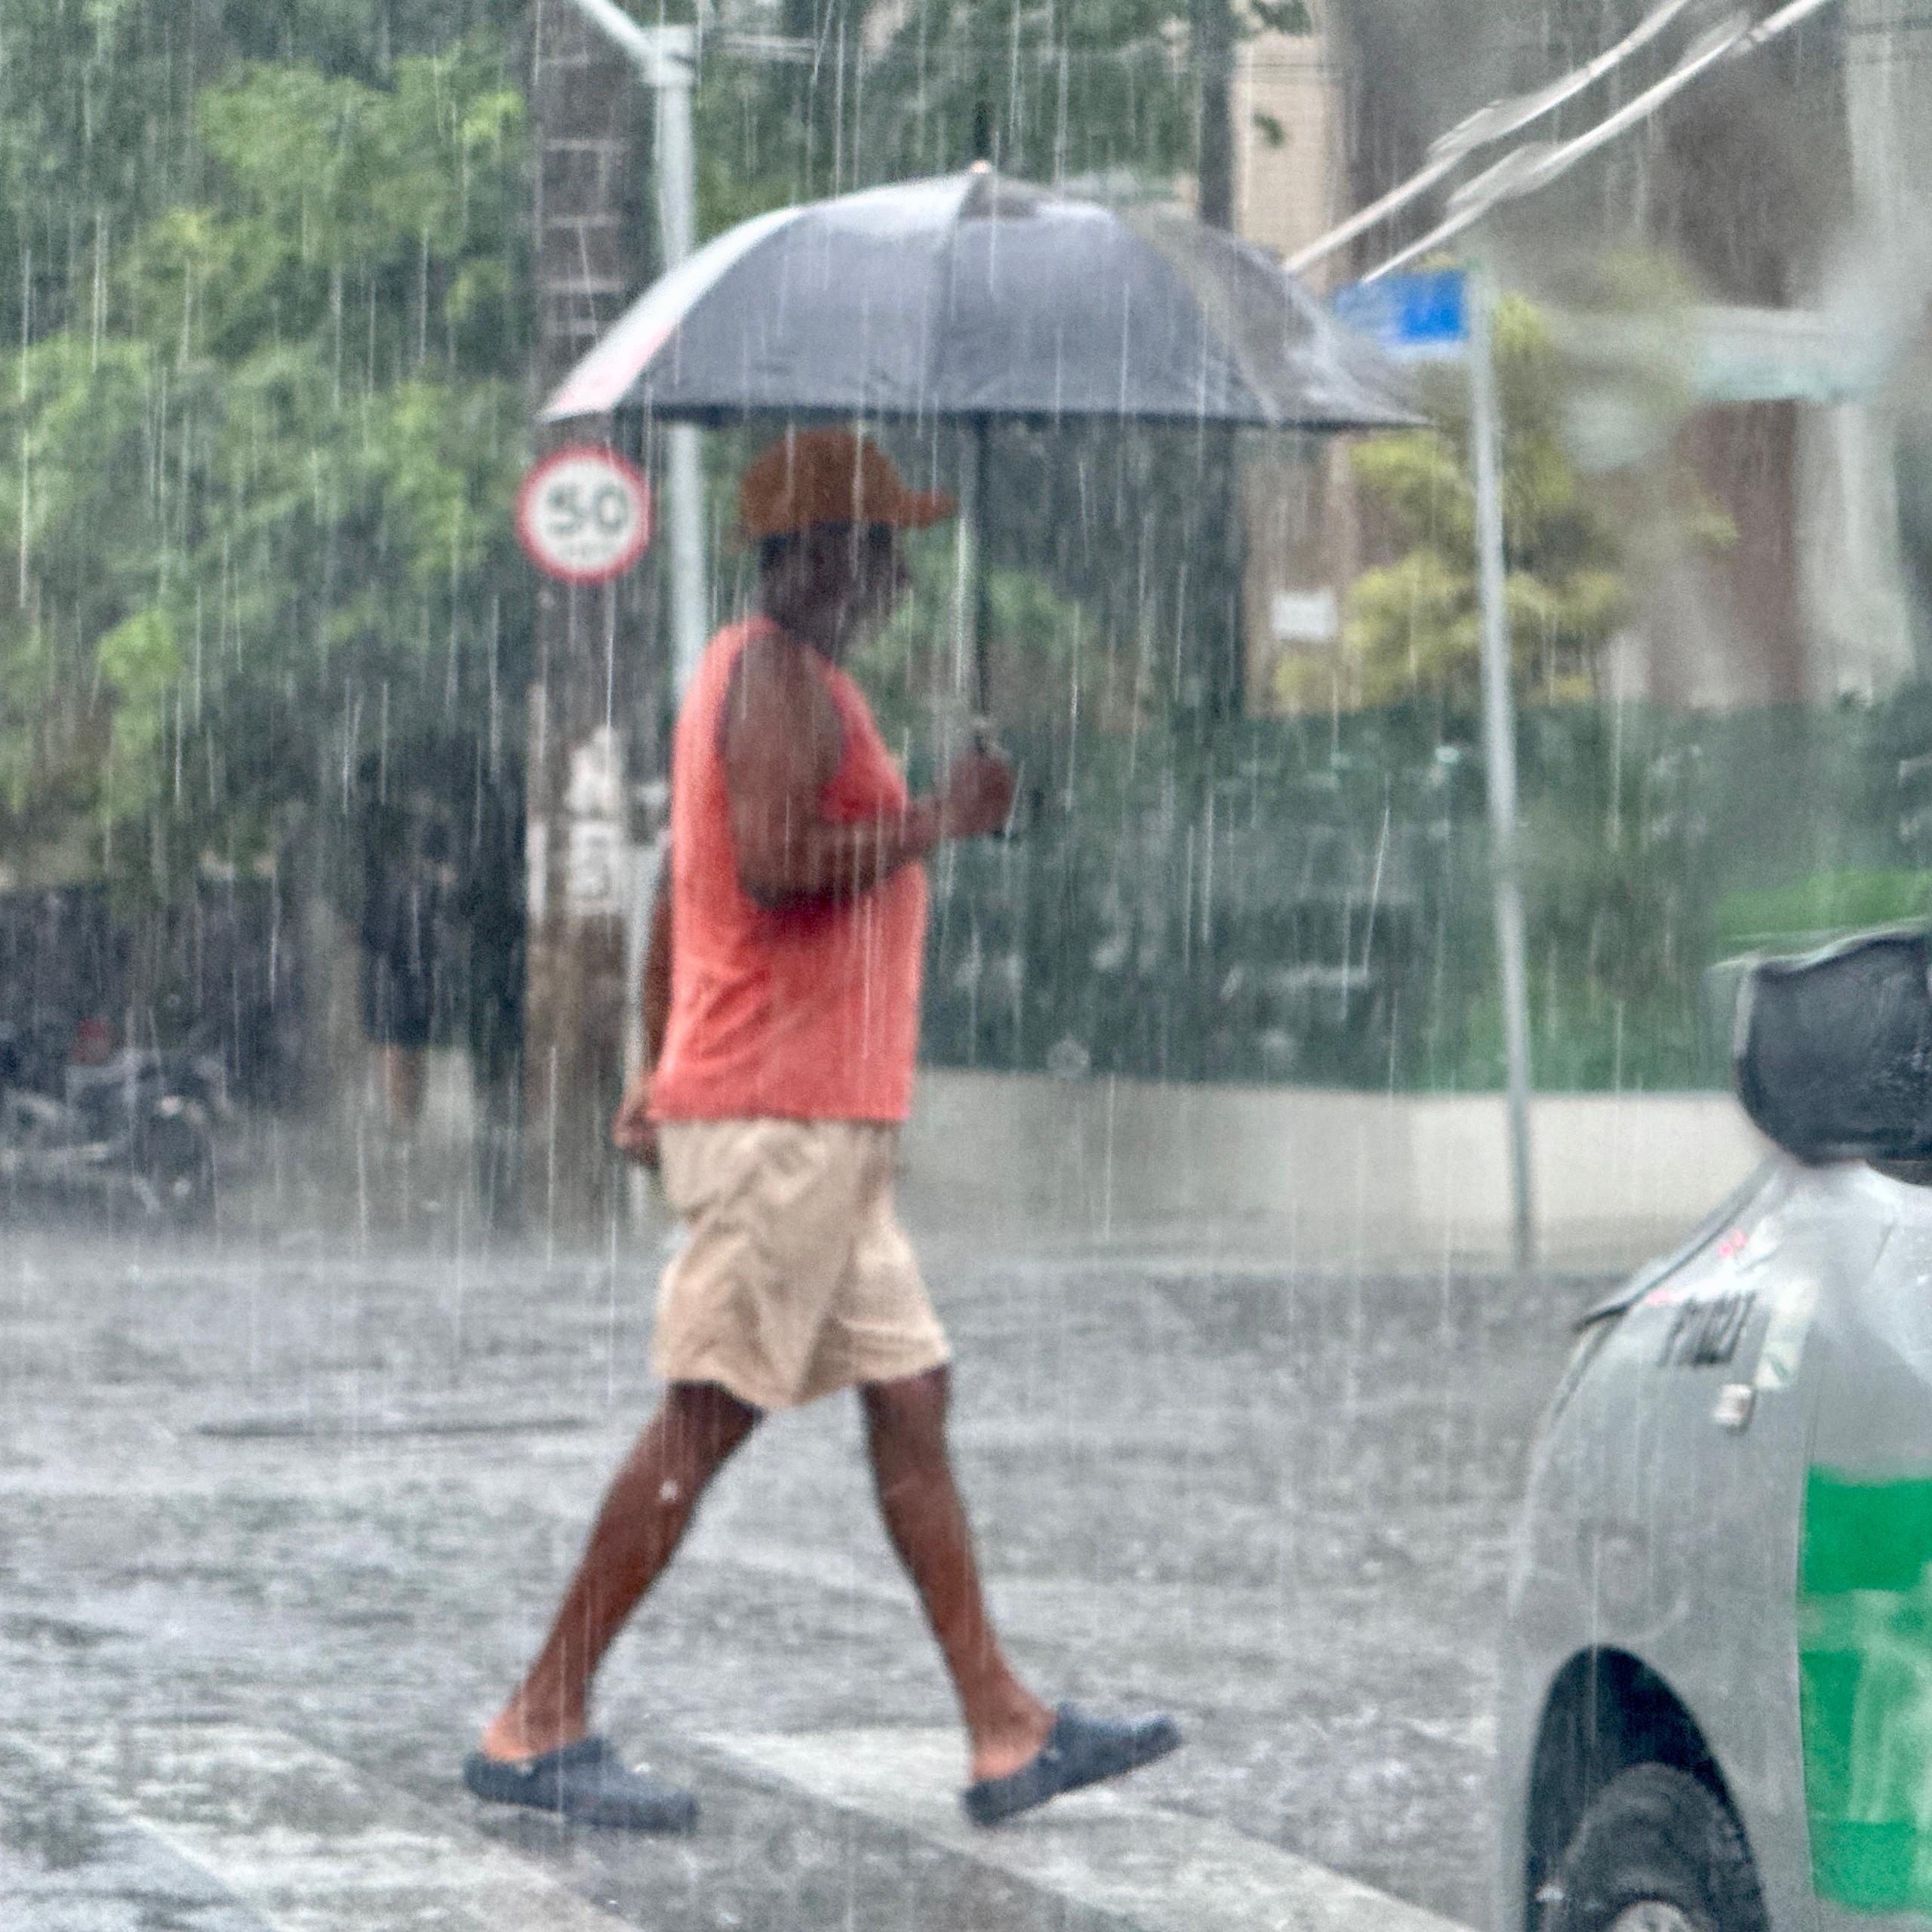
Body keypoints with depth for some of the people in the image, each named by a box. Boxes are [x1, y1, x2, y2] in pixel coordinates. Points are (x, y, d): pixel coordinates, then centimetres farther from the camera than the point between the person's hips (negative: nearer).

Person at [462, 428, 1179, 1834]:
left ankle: (1008, 1732, 9)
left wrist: (660, 1077, 22)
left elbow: (676, 894, 22)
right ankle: (540, 1729, -6)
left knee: (912, 1400, 8)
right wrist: (934, 823, -15)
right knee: (708, 1420, -9)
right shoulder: (783, 678, -11)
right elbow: (773, 861, -25)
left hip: (824, 1131, 11)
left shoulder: (758, 674, 20)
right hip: (785, 1115, -11)